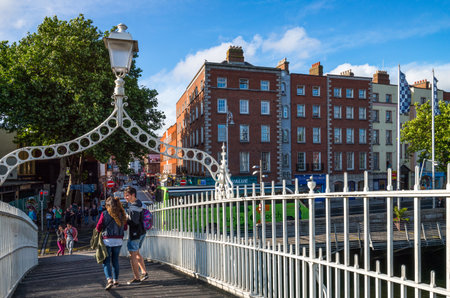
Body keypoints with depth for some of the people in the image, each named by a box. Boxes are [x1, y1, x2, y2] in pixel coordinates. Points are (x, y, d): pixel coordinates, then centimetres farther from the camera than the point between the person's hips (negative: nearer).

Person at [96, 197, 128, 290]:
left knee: (106, 261, 3)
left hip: (107, 240, -3)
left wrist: (102, 231, 15)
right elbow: (125, 228, 8)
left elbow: (98, 228, -5)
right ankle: (116, 280, 20)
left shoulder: (104, 214, -7)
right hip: (118, 240, 3)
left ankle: (109, 279, -14)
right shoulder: (122, 214, 2)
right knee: (115, 260, 15)